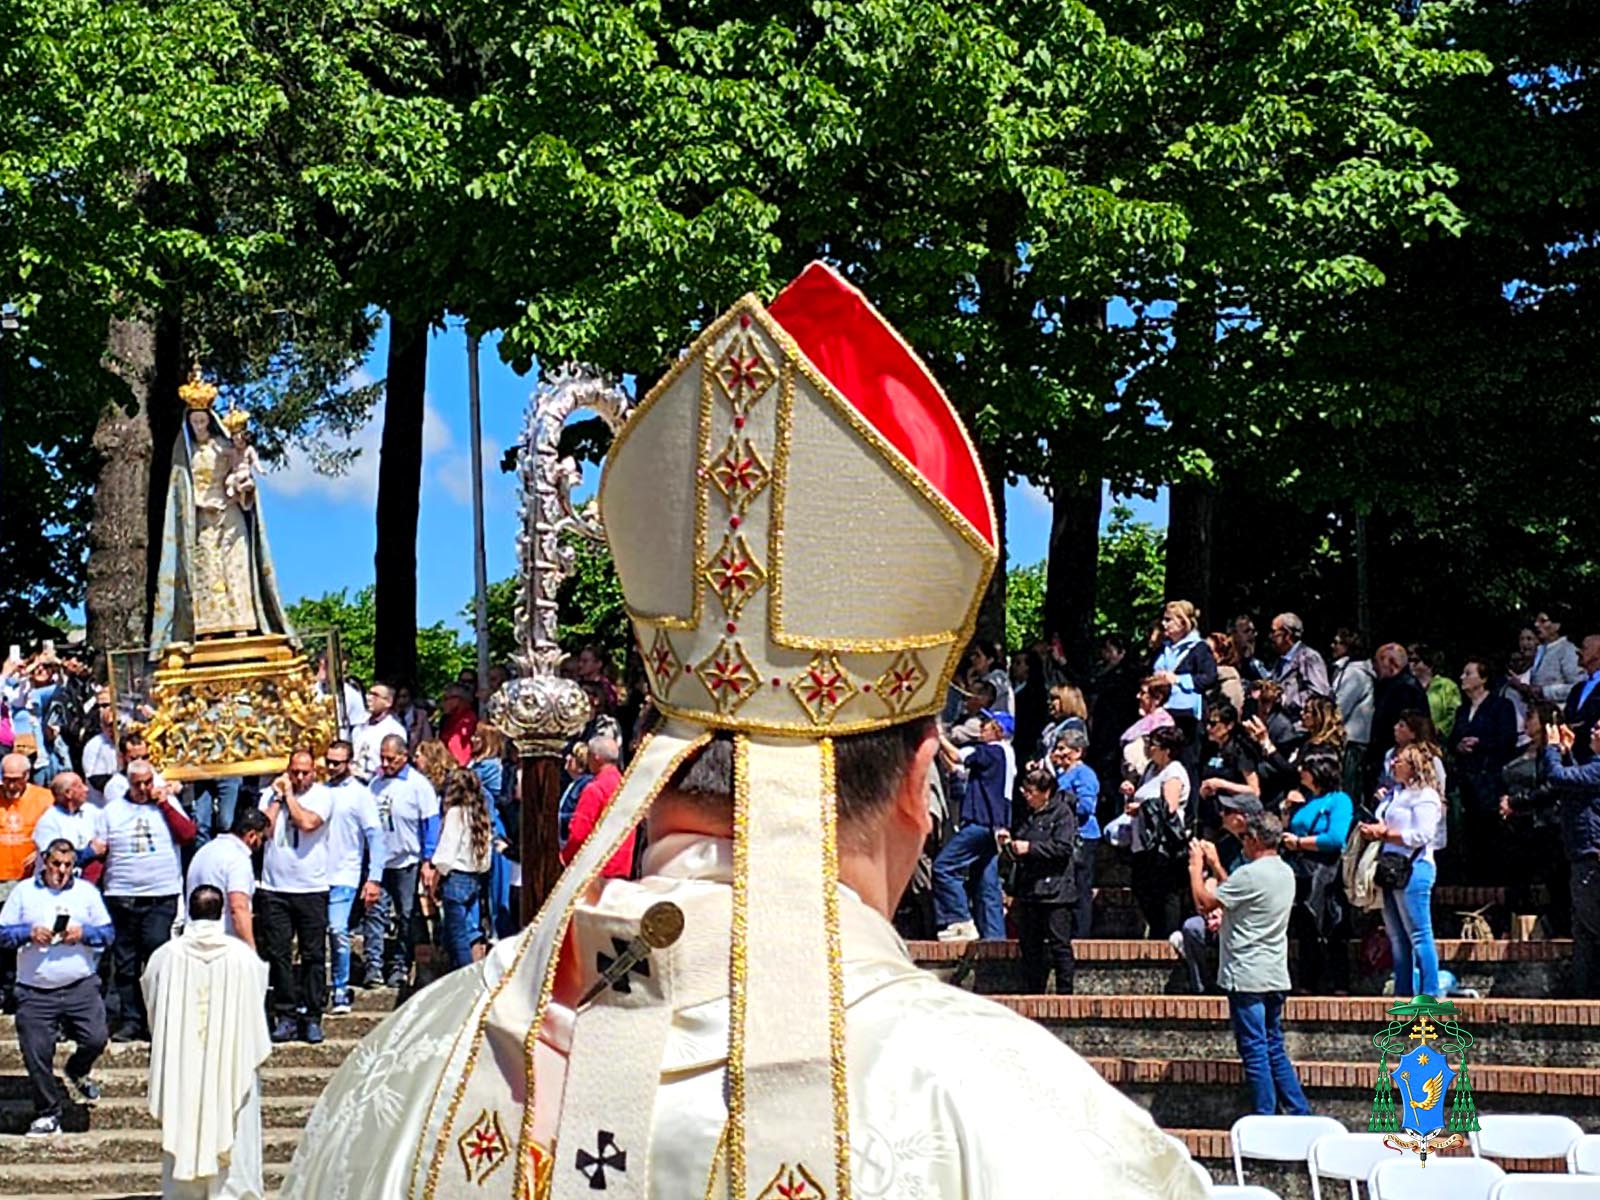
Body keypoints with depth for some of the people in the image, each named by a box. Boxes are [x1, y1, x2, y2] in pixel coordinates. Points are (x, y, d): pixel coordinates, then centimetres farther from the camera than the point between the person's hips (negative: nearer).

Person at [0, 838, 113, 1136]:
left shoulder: (86, 892, 9)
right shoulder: (24, 892, 6)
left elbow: (108, 933, 7)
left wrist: (84, 933, -12)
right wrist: (29, 933, -14)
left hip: (80, 986, 0)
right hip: (35, 992, 0)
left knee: (95, 1039, -11)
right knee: (36, 1054, -1)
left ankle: (77, 1072, 24)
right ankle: (47, 1114, 15)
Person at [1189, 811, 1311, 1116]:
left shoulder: (1250, 874, -17)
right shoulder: (1285, 873, 11)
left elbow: (1204, 902, -13)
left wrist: (1196, 867, 1)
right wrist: (1215, 867, 24)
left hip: (1247, 975, -8)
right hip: (1275, 975, 8)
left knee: (1254, 1051, -3)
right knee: (1275, 1050, 14)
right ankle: (1300, 1115, 13)